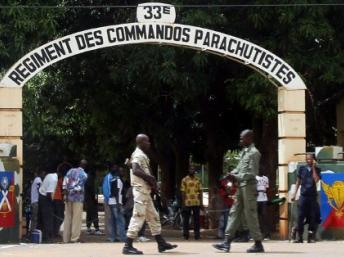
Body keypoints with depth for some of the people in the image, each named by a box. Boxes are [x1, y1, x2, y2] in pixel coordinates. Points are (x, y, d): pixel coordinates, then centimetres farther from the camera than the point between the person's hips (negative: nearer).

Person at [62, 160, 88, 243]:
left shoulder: (71, 170, 8)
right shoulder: (84, 175, -3)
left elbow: (65, 182, -2)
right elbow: (80, 187, -13)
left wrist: (66, 194, -4)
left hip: (68, 197, 5)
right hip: (78, 198, -5)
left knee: (67, 217, 8)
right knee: (77, 218, -1)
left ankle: (66, 238, 10)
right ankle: (75, 238, -3)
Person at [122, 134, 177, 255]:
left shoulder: (142, 155, 19)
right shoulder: (138, 155, -13)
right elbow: (135, 170, -29)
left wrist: (151, 181, 3)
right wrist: (150, 178, -20)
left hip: (145, 191, 11)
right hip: (140, 189, -11)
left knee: (153, 216, 13)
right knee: (138, 217, -10)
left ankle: (161, 243, 17)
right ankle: (128, 246, -9)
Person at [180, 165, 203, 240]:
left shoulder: (198, 180, 9)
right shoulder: (184, 180, 1)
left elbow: (200, 192, 10)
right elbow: (183, 192, -1)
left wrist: (201, 203, 4)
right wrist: (183, 203, -6)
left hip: (196, 203, 2)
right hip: (187, 203, -2)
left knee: (196, 219, 5)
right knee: (186, 219, 3)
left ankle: (197, 234, 10)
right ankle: (185, 235, 10)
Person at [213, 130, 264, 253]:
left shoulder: (254, 153, -11)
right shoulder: (244, 152, 16)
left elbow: (252, 173, -17)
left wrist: (237, 177, -22)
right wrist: (232, 173, 3)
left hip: (249, 186, -9)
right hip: (241, 186, 9)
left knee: (250, 215, -5)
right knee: (234, 213, 5)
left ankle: (258, 244, 1)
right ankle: (227, 242, 3)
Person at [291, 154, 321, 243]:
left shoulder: (316, 170, 4)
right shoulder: (302, 169, 6)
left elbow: (316, 180, -12)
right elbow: (298, 181, 11)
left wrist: (313, 168, -10)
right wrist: (294, 194, 8)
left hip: (313, 196, 0)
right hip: (303, 195, 0)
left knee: (312, 217, -1)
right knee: (300, 217, -5)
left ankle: (311, 237, 5)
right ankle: (300, 237, -1)